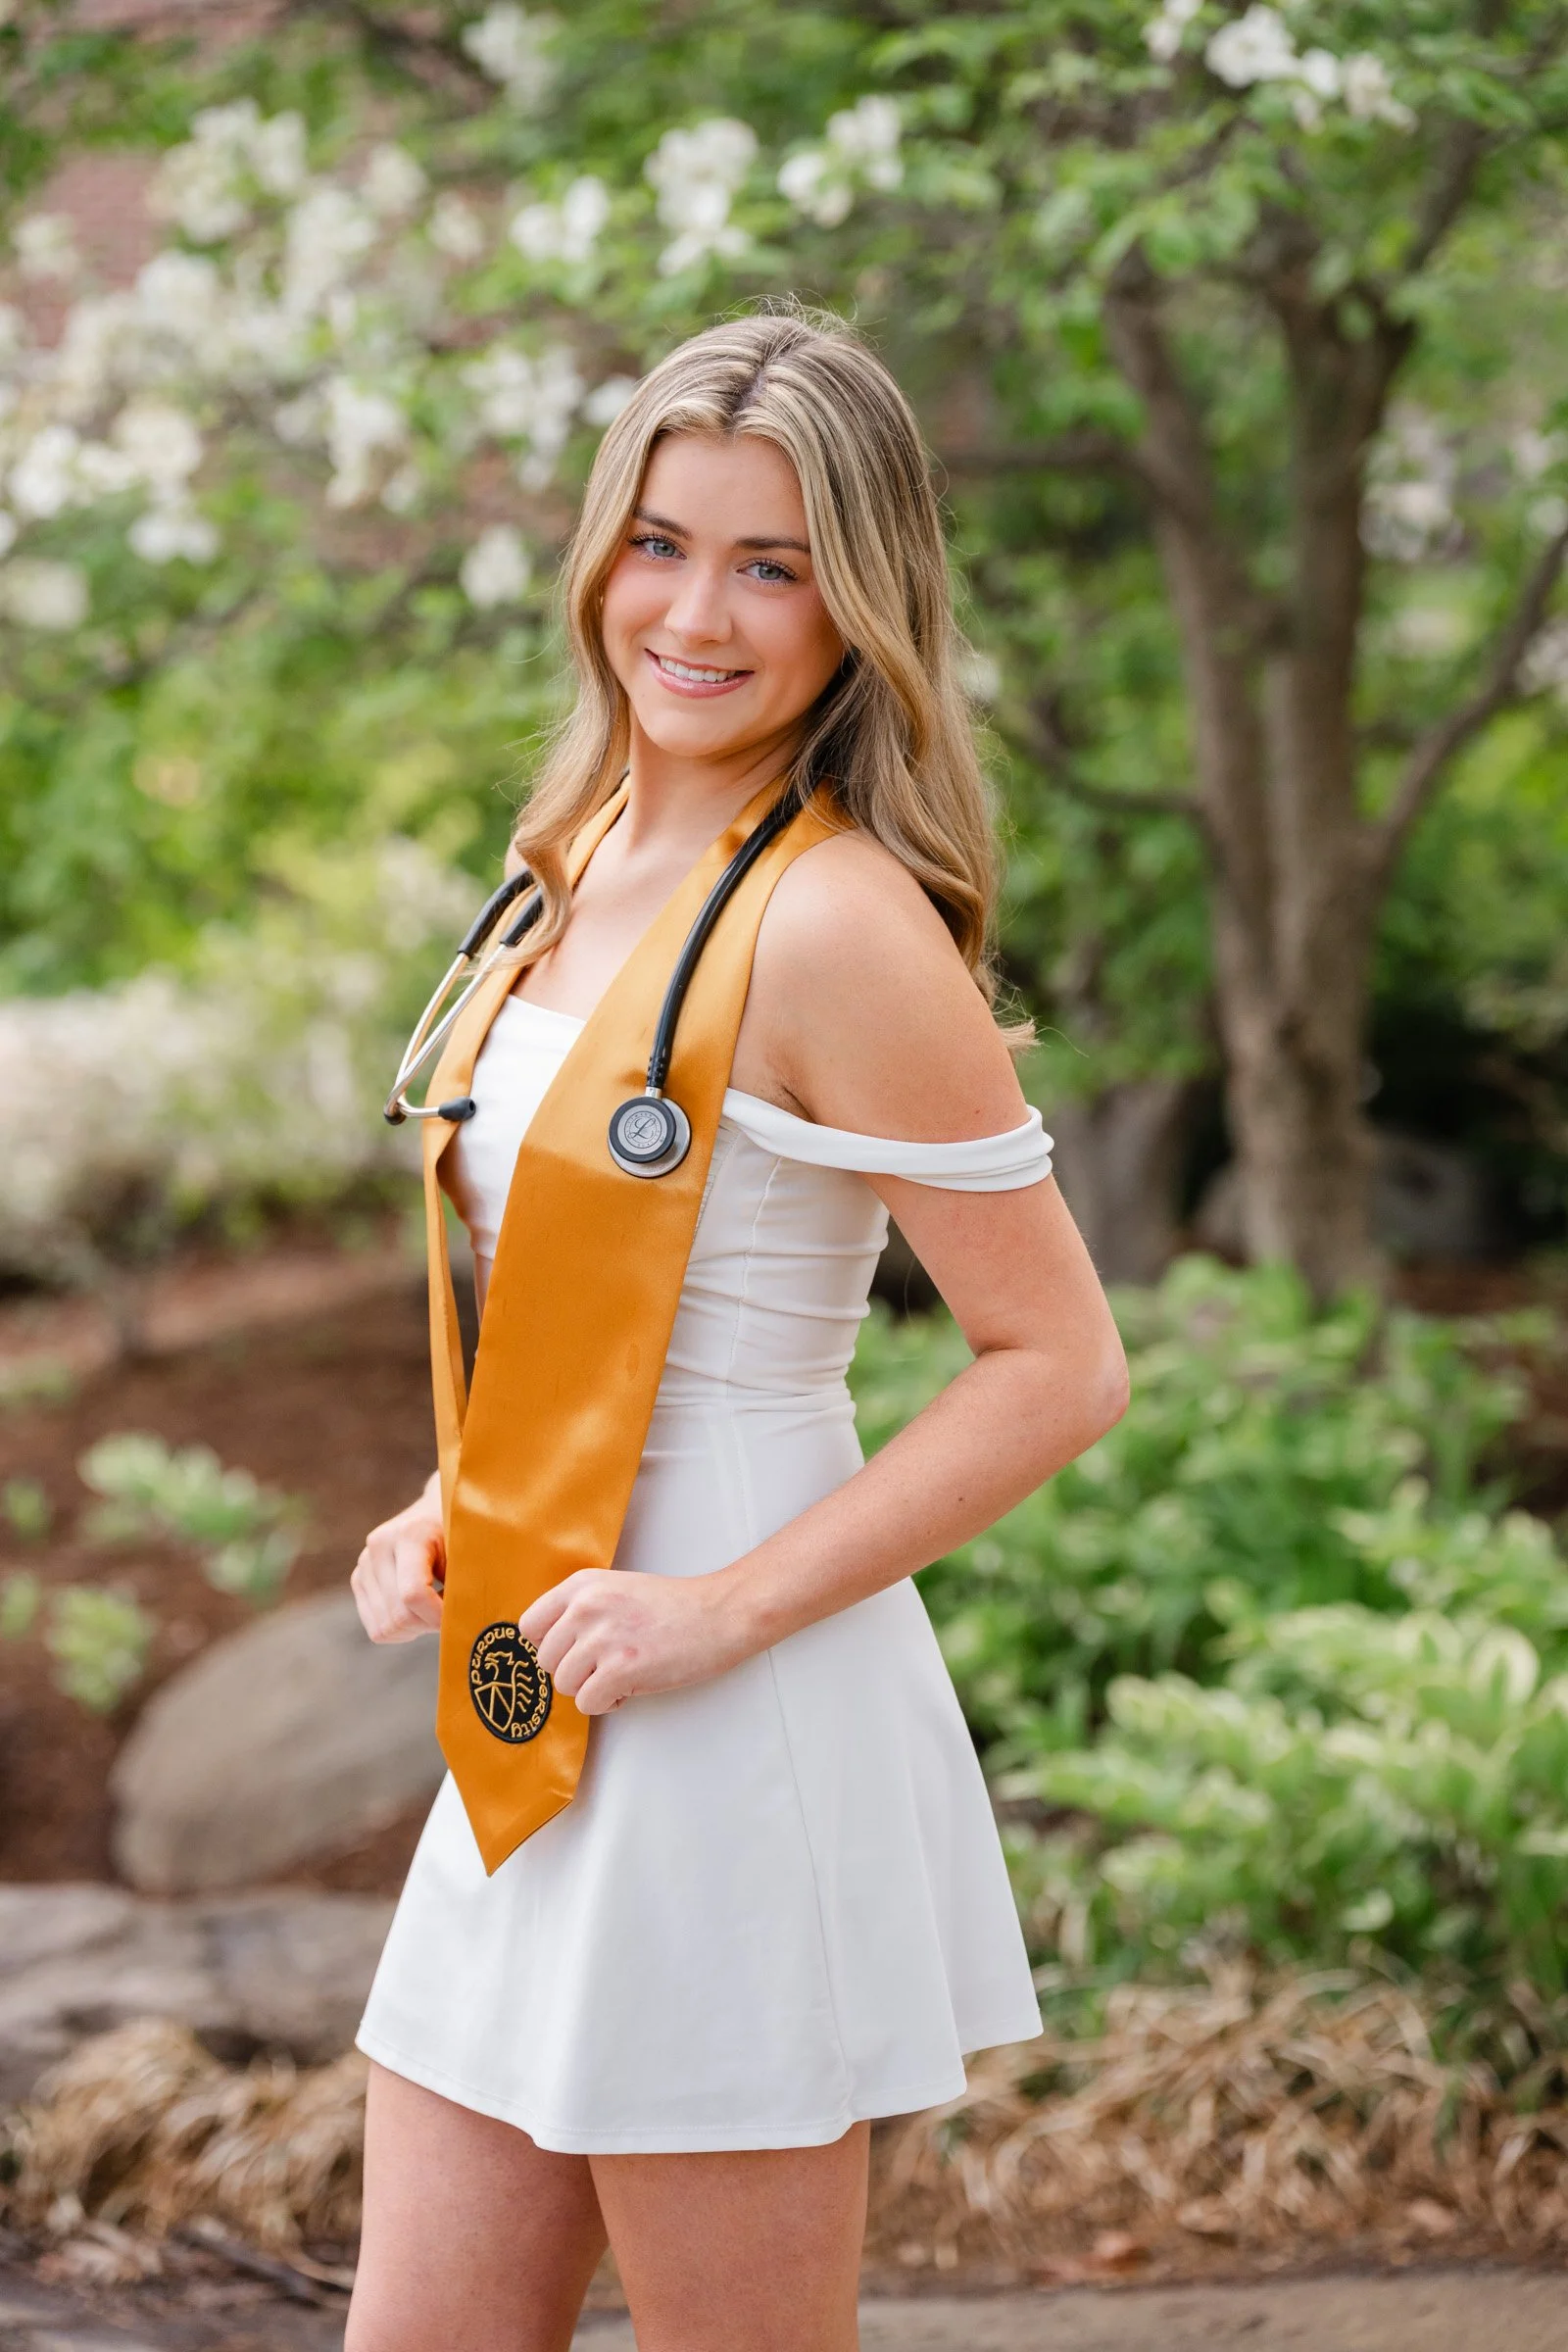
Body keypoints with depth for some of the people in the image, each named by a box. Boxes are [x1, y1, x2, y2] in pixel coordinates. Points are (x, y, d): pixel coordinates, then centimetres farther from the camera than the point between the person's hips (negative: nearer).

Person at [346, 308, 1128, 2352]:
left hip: (737, 1736, -8)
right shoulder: (590, 871, 10)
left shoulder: (839, 927, -16)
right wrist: (449, 1510, 7)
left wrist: (728, 1606, -17)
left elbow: (1060, 1365, -15)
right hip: (537, 1727, 8)